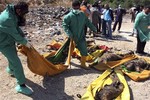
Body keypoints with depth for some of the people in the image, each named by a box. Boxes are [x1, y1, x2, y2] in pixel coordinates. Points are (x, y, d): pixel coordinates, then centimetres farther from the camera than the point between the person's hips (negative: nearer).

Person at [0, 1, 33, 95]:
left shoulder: (12, 13, -6)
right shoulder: (8, 19, -35)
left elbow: (17, 28, 5)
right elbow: (16, 35, -25)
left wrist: (24, 38, -2)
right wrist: (25, 42, -10)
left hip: (10, 40, 10)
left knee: (13, 55, 30)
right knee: (16, 62, -8)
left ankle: (10, 69, 61)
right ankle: (21, 85, 5)